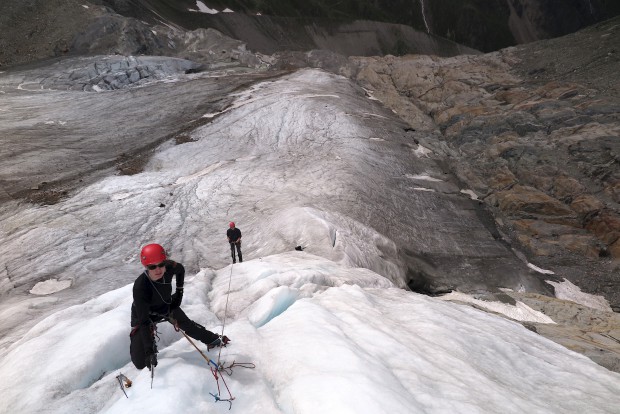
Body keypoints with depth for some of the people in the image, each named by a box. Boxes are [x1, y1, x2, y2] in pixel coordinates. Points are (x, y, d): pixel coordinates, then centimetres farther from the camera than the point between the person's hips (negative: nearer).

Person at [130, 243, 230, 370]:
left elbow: (181, 269, -1)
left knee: (189, 326, 17)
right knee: (141, 363, -4)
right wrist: (149, 351, -38)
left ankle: (214, 340, 42)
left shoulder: (169, 267, -30)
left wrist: (179, 291, -1)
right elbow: (143, 321, -36)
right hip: (144, 315, -3)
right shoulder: (140, 287, -41)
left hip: (167, 306, 4)